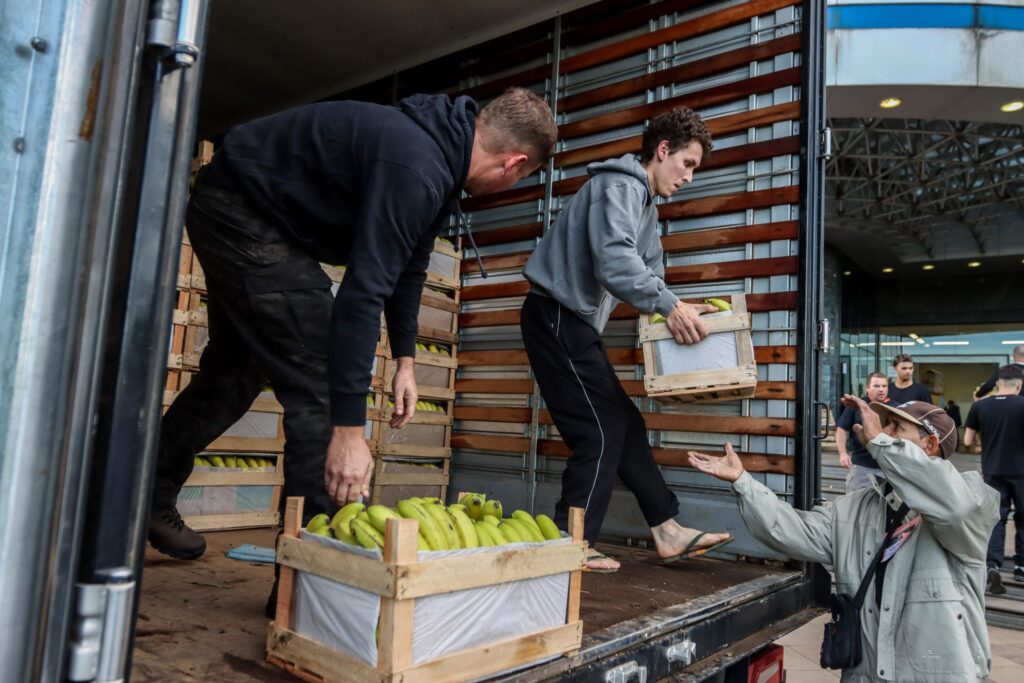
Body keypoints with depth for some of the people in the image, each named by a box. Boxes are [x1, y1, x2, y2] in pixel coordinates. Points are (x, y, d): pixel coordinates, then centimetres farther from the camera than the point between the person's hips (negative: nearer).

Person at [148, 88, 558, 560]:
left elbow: (409, 264, 12)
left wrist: (405, 359, 10)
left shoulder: (440, 151, 3)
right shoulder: (417, 168, -29)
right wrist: (349, 428, -32)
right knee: (319, 389, -13)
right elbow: (363, 290, -34)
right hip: (242, 212, -10)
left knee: (236, 370, 21)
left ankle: (147, 497, 41)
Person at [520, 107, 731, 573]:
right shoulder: (621, 184, -12)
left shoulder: (646, 206, 21)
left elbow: (650, 273, 19)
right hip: (556, 315, -10)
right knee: (601, 431, -7)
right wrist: (668, 305, -26)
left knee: (624, 425, 10)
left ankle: (667, 530, 17)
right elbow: (614, 258, -27)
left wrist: (681, 311, 3)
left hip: (574, 323, 10)